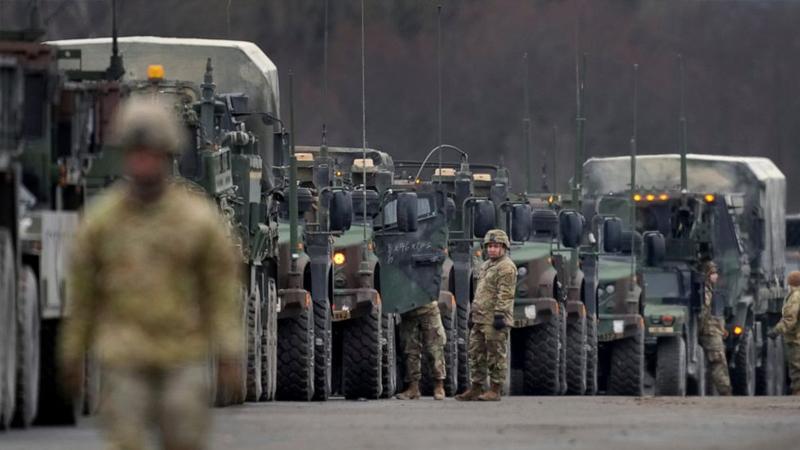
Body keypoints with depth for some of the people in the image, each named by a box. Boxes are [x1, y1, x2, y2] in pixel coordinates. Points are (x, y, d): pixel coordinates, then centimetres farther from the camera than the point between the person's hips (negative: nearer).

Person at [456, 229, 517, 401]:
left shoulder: (506, 267, -9)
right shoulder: (486, 265, 21)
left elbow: (505, 295, -17)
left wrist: (499, 315, -23)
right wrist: (473, 313, 25)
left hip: (494, 321, -10)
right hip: (480, 319, 10)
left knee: (496, 355, -5)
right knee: (476, 354, 10)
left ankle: (495, 390, -2)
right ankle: (476, 388, 15)